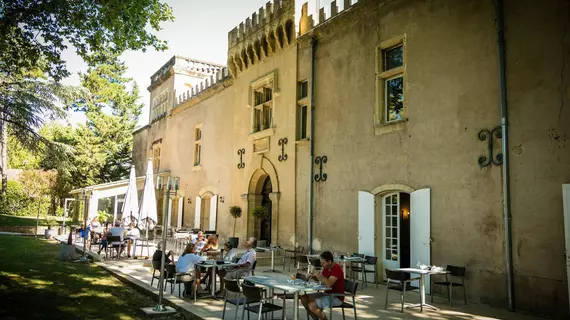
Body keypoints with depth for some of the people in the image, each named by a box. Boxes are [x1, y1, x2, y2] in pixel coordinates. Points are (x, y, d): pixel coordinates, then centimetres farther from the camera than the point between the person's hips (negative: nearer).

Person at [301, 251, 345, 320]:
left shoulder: (337, 269, -23)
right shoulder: (326, 268, 5)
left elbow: (328, 284, -34)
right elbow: (319, 278, 18)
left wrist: (318, 274, -27)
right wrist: (312, 275, -4)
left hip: (336, 297, -9)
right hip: (327, 294, 9)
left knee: (312, 305, -25)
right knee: (304, 298, 1)